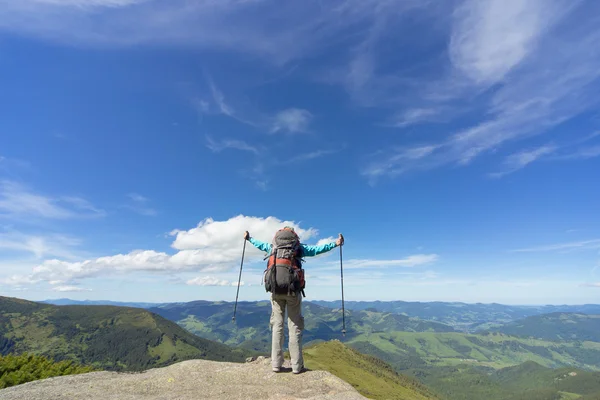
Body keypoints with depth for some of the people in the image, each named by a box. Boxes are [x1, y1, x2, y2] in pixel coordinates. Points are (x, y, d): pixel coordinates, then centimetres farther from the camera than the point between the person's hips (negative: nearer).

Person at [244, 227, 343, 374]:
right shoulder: (298, 247, 5)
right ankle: (297, 365, 6)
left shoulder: (272, 246, 13)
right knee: (294, 326, 3)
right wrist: (335, 243, 6)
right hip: (293, 291, -2)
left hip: (276, 290, 3)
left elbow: (260, 244, 30)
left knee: (277, 325, 8)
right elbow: (317, 249, 3)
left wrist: (249, 238, 47)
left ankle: (276, 364, 11)